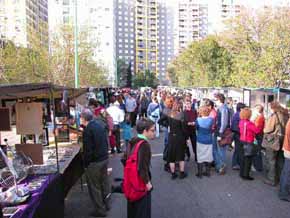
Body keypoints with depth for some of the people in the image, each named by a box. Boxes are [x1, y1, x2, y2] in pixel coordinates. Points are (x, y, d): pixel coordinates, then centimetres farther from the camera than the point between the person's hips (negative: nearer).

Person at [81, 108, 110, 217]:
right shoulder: (100, 125, 4)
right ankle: (105, 204, 35)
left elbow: (88, 150, -20)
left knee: (94, 187, 7)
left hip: (94, 162, -8)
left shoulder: (88, 130, -20)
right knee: (104, 183, 20)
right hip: (105, 158, 8)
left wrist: (85, 164, -9)